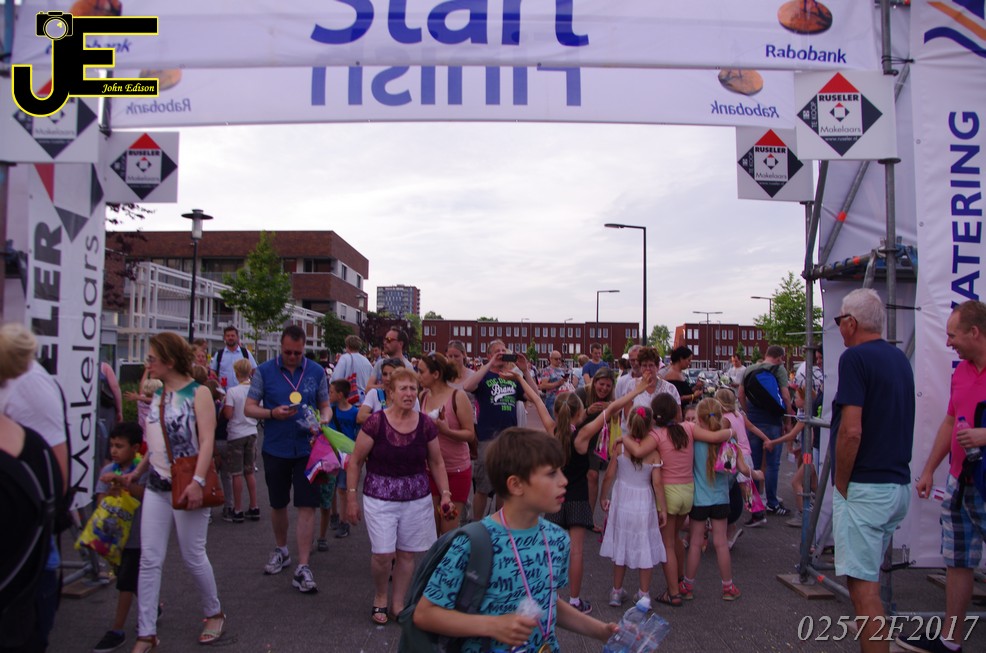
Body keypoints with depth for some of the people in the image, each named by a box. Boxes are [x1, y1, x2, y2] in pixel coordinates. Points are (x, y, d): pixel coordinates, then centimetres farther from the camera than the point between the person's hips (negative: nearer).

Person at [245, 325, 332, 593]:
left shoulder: (316, 372, 0)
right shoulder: (264, 371, -4)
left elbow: (326, 406, 7)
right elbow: (249, 408, -3)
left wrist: (323, 419, -16)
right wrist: (273, 413, -21)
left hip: (307, 448, 0)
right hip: (275, 449, 1)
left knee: (307, 506, -4)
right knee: (278, 504, 17)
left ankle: (302, 568, 2)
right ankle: (281, 550, 40)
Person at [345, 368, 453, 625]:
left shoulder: (426, 425, -3)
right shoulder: (375, 422, -11)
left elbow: (436, 462, 8)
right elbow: (355, 461, -3)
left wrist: (445, 493, 0)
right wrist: (351, 497, -3)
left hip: (417, 498, 3)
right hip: (380, 497, -3)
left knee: (406, 553, 8)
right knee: (383, 554, -8)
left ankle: (397, 603, 29)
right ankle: (379, 597, 22)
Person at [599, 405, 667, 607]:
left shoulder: (620, 445, -11)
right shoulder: (653, 452, -14)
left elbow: (609, 475, -6)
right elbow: (657, 483, -13)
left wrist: (604, 497, 9)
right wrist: (663, 509, -2)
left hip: (621, 503, 2)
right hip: (644, 505, -2)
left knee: (621, 545, 15)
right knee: (645, 548, 11)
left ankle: (617, 592, 25)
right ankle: (644, 594, 20)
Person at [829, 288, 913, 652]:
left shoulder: (856, 357, -15)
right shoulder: (900, 359, 12)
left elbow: (851, 431, -22)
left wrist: (841, 486, -10)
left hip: (865, 487, -9)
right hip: (899, 485, 9)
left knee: (863, 584, -4)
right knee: (869, 578, 22)